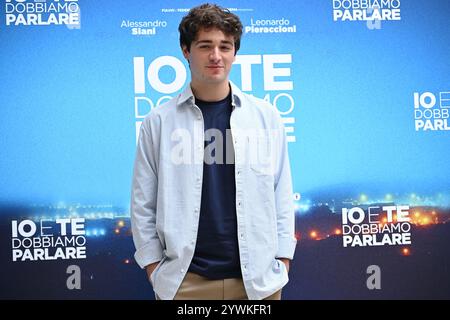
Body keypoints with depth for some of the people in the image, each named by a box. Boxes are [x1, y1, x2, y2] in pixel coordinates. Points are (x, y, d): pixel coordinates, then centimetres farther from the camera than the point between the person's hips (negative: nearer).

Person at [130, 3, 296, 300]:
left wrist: (282, 263, 1)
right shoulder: (159, 121, -1)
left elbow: (282, 196, 5)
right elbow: (143, 203, 1)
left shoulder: (266, 116, 2)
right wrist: (155, 270, -2)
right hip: (184, 281, -1)